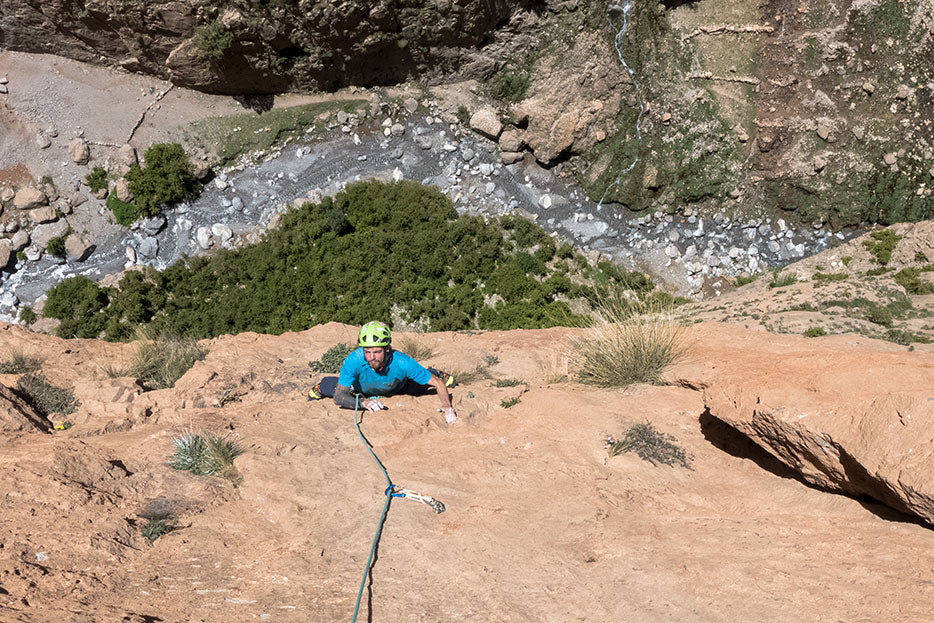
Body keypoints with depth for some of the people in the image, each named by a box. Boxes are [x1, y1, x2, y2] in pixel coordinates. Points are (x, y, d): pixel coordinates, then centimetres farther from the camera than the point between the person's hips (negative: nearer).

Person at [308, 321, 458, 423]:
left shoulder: (402, 363, -45)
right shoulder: (353, 360, -45)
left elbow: (438, 383, -35)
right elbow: (339, 397, -43)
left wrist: (446, 406, -53)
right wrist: (364, 402, -61)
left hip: (397, 388, 0)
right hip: (363, 390, 0)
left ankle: (436, 373, 42)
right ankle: (320, 388, 35)